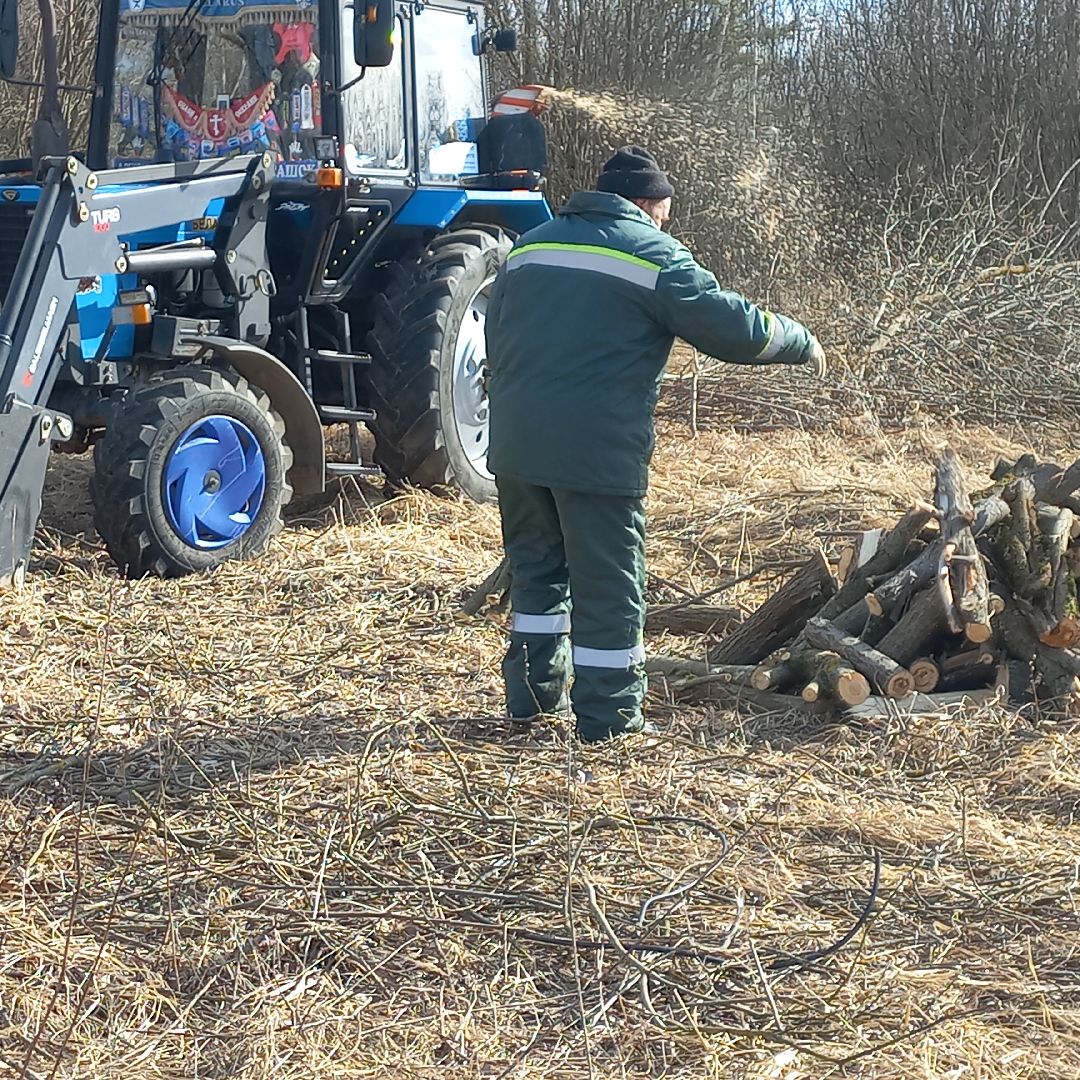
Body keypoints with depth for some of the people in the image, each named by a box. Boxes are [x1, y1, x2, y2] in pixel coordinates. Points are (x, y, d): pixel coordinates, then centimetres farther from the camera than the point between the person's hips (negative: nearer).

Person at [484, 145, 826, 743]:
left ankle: (533, 694, 27)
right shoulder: (653, 252, -3)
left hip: (514, 444, 6)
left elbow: (495, 342, 23)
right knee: (608, 587, 3)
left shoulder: (529, 246, 17)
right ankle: (608, 717, 10)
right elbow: (731, 327, -7)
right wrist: (800, 341, 9)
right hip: (597, 451, -6)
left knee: (536, 570, 20)